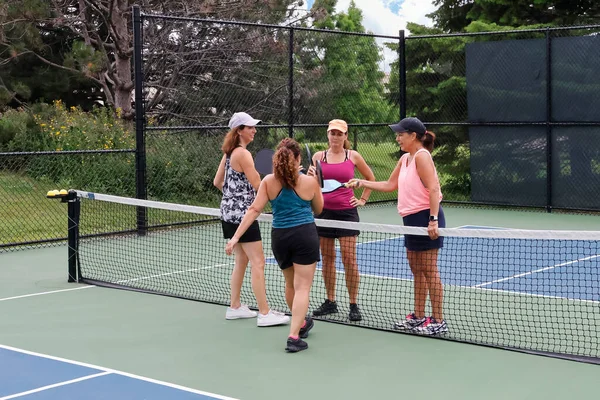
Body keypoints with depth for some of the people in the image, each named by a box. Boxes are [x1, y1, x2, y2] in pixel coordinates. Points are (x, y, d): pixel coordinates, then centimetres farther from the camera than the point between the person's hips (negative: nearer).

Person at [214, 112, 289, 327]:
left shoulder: (229, 153, 11)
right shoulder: (243, 153, -17)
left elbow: (217, 182, 16)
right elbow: (258, 184, -18)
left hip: (230, 211, 10)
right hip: (242, 213, -10)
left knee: (241, 260, 18)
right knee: (258, 263, -8)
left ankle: (235, 307, 24)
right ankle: (264, 314, -7)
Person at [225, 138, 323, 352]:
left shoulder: (268, 181, -2)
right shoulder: (309, 182, -5)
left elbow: (254, 210, -6)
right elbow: (318, 209, 11)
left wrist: (236, 237, -5)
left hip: (279, 236, 3)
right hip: (305, 235, -3)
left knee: (291, 284, 23)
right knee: (302, 287, -2)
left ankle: (302, 323, 43)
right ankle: (294, 336, -12)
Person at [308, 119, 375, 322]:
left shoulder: (353, 156, 2)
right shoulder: (319, 156, 5)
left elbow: (371, 178, 15)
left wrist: (363, 199, 7)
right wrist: (310, 175, -13)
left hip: (346, 212, -2)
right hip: (324, 212, 2)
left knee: (349, 259, -5)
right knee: (327, 258, 7)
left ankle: (353, 305, 1)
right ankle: (330, 302, 17)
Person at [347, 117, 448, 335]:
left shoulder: (421, 155, -14)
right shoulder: (405, 159, 15)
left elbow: (433, 188, -20)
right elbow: (390, 185, 22)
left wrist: (433, 220, -26)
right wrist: (361, 183, 17)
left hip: (425, 218, -10)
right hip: (412, 219, 10)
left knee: (429, 270, -5)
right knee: (417, 270, 13)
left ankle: (438, 321, 0)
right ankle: (418, 317, 21)